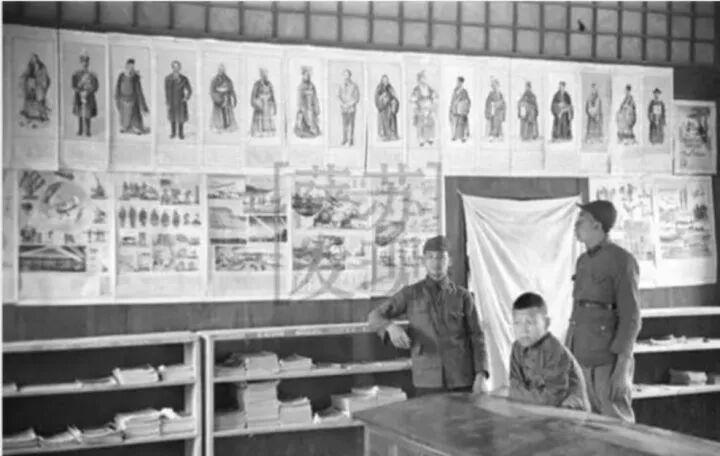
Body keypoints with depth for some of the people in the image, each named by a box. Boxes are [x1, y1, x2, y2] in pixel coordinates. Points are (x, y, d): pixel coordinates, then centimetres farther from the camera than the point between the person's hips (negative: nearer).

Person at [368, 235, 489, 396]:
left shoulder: (463, 296, 6)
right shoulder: (411, 294, 6)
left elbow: (477, 337, 5)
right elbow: (375, 317, 3)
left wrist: (481, 376, -7)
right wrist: (391, 327, -20)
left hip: (462, 381, 1)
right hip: (427, 382, 0)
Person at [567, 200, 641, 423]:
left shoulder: (621, 260, -10)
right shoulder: (583, 261, 13)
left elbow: (630, 317, -13)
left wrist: (623, 368, -19)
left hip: (608, 361, -7)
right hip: (581, 359, 7)